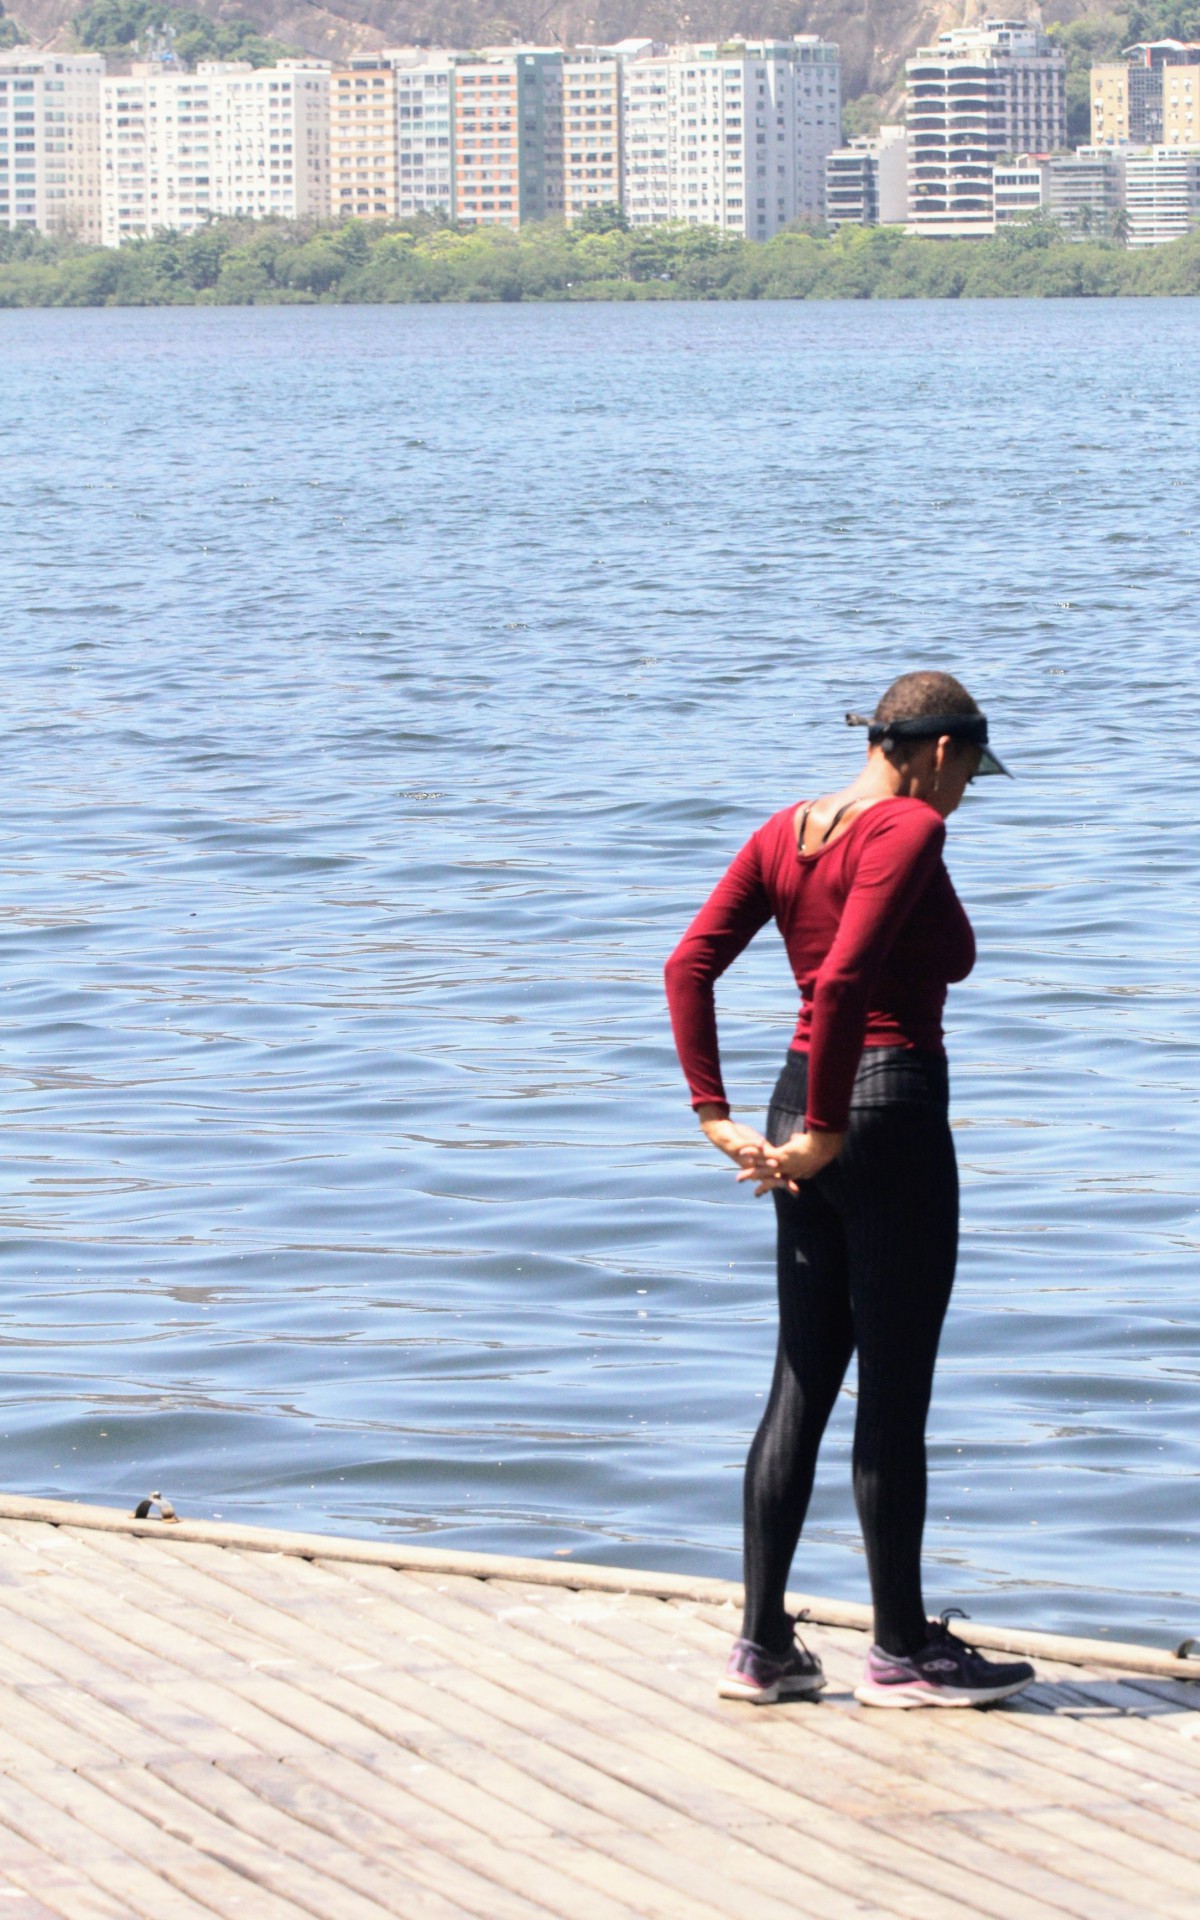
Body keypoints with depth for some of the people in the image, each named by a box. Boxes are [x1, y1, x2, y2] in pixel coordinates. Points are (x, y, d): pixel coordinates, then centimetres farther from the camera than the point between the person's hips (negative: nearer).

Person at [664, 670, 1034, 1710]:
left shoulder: (786, 832, 11)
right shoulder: (910, 830, -12)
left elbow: (690, 964, 4)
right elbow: (843, 981, -24)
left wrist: (718, 1117, 1)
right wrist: (826, 1134, -16)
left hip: (807, 1105, 8)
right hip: (893, 1106, -8)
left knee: (801, 1385, 13)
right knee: (894, 1394, 1)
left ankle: (763, 1644, 14)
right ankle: (903, 1652, 9)